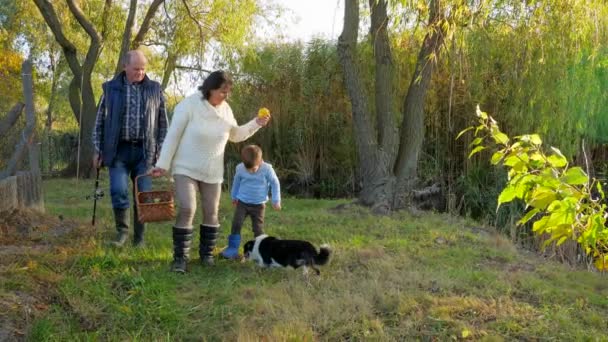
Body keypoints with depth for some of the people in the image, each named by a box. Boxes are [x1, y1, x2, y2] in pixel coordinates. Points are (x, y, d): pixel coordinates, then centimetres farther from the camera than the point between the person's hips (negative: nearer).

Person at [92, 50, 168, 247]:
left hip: (144, 151, 1)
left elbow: (163, 123, 8)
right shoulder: (111, 88, 3)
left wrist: (161, 150, 2)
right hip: (118, 150, -1)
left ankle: (139, 237, 14)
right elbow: (100, 121, 7)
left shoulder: (155, 89, 5)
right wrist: (98, 150, 3)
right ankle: (122, 231, 10)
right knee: (118, 192, -10)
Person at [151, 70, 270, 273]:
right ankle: (180, 257, -5)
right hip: (186, 169, -5)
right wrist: (163, 164, -13)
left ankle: (206, 253, 25)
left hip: (212, 172, 5)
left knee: (211, 212, 8)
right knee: (187, 210, -16)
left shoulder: (225, 109, 1)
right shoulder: (189, 104, -15)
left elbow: (235, 135, 15)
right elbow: (173, 135, -12)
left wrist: (256, 124, 1)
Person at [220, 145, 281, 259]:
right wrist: (234, 196, 22)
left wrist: (276, 201, -3)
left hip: (259, 204, -1)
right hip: (242, 202, 2)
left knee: (258, 229, 1)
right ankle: (232, 249, -4)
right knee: (236, 224, -10)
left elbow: (275, 183, -4)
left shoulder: (267, 169, -17)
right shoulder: (240, 168, -10)